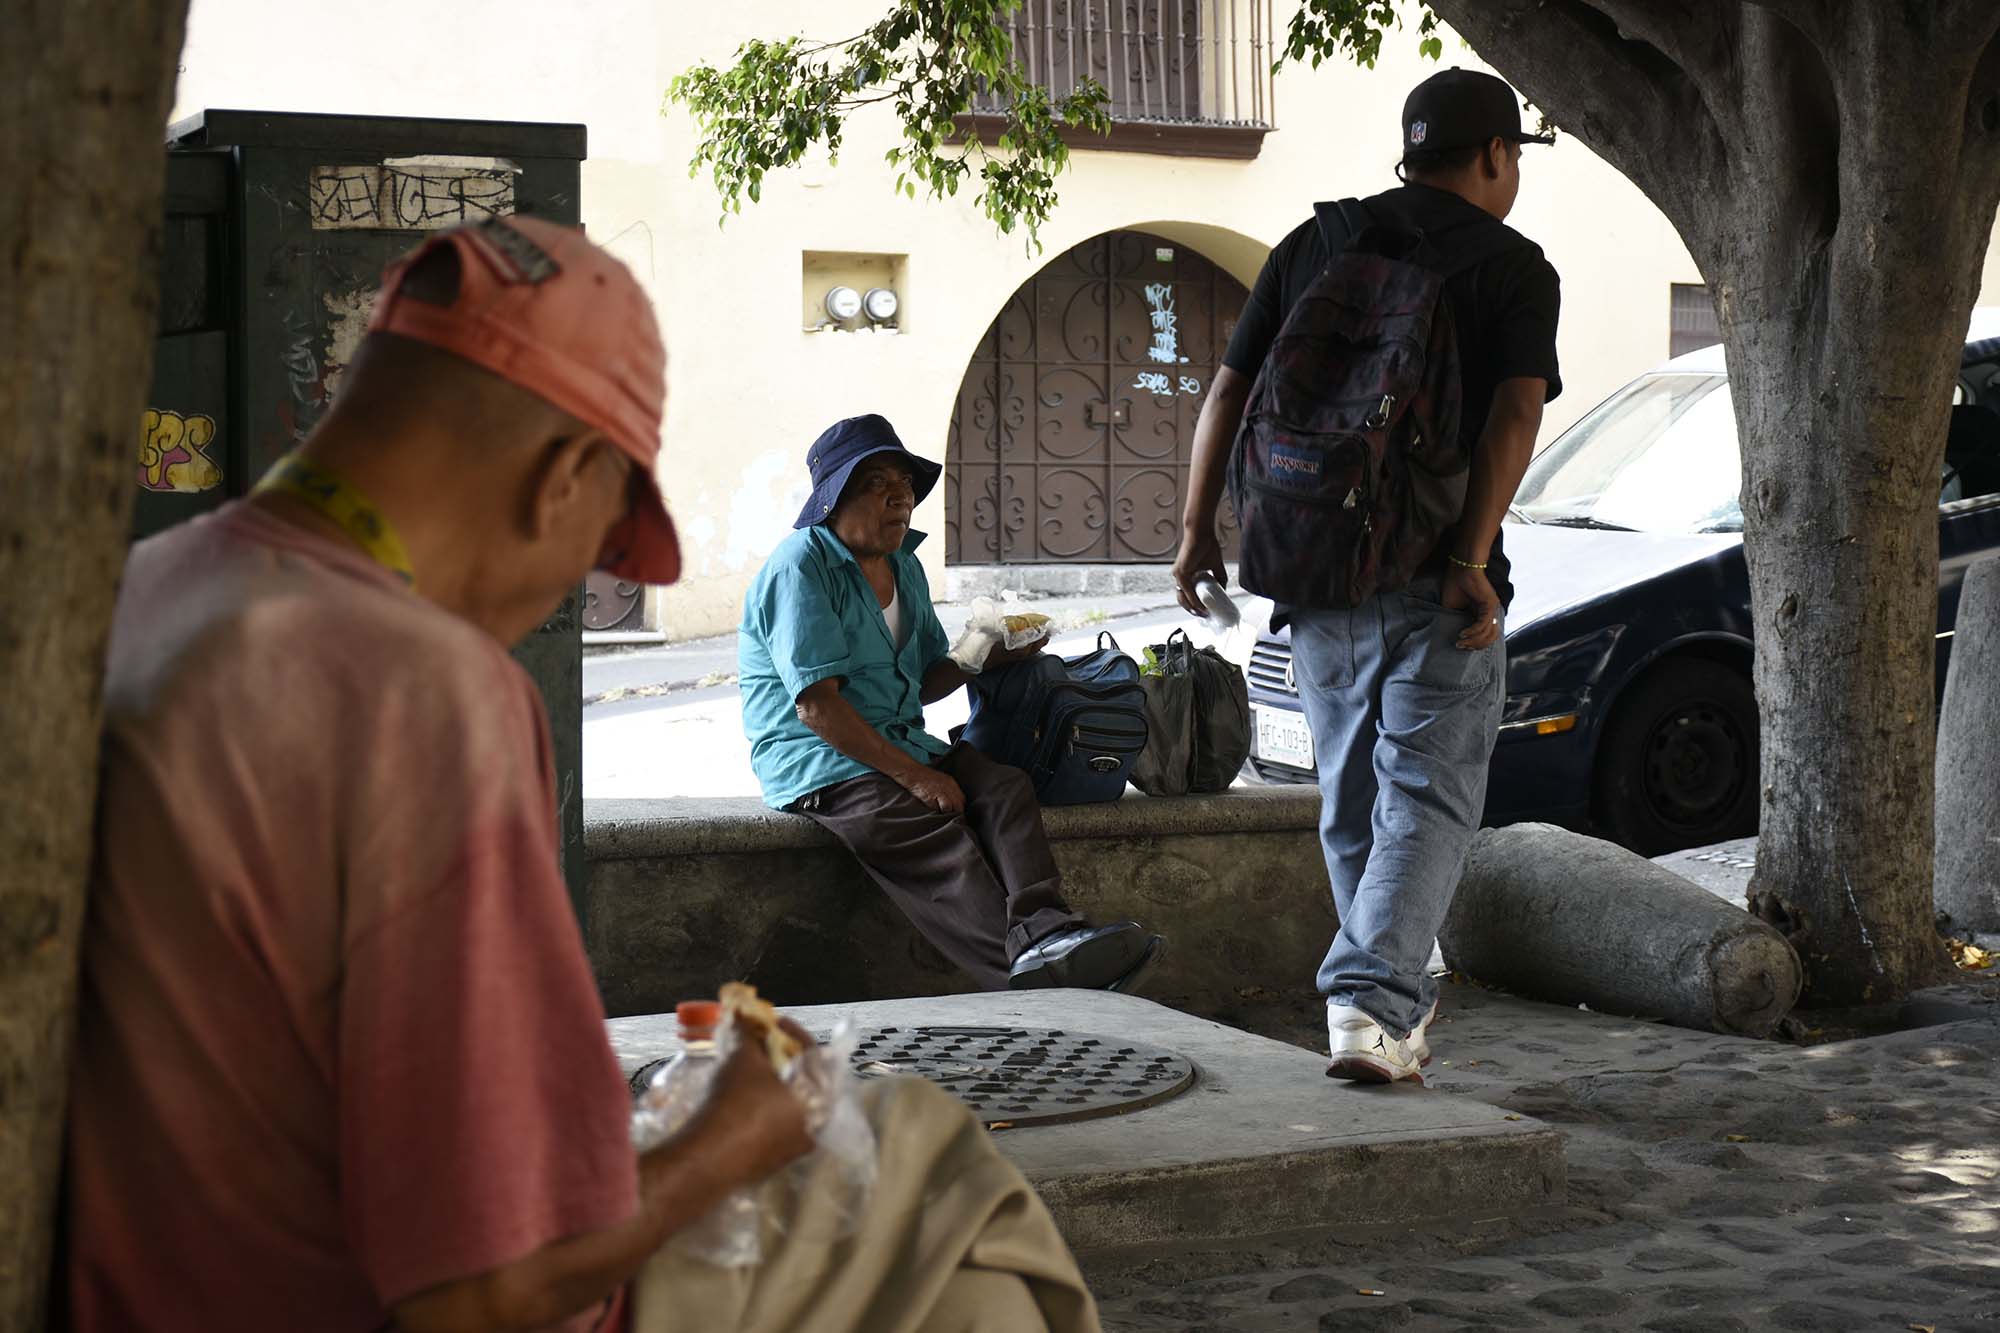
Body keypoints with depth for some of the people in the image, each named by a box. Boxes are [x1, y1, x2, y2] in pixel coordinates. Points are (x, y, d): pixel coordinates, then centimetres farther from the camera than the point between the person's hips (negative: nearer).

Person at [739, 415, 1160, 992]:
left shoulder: (905, 568, 18)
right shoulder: (801, 567, -11)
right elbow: (816, 705, -18)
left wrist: (985, 659, 0)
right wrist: (911, 775, -21)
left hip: (902, 742, 8)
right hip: (818, 761, -8)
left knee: (1005, 787, -20)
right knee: (937, 841, -31)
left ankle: (1041, 929, -44)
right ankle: (1030, 980, -48)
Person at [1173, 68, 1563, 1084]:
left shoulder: (1314, 243, 11)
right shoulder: (1514, 267, 0)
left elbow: (1229, 392, 8)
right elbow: (1513, 415, -15)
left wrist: (1198, 526, 12)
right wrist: (1472, 559, -19)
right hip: (1436, 580, -4)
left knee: (1354, 801, 16)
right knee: (1427, 799, -1)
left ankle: (1397, 1010, 25)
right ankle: (1371, 1006, -17)